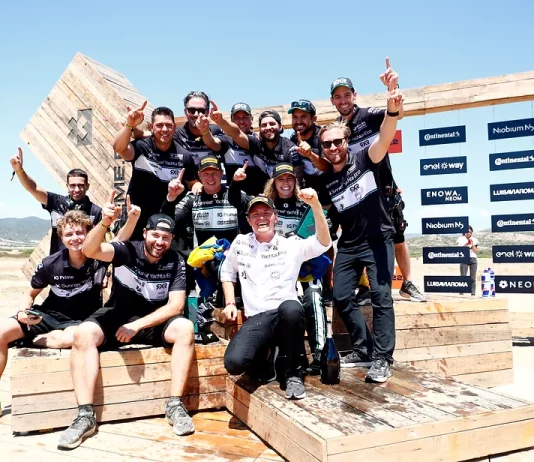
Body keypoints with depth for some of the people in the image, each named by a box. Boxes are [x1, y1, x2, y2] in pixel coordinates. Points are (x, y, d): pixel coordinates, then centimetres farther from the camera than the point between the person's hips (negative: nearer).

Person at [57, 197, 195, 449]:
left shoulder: (176, 262, -9)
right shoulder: (128, 250, -11)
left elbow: (175, 305, -13)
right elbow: (90, 251, -28)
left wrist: (138, 325, -22)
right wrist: (105, 223, -47)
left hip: (154, 321, 1)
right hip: (116, 316, 0)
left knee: (185, 328, -28)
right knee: (84, 332, -30)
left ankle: (175, 405, -20)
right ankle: (85, 416, -25)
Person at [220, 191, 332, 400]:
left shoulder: (291, 246, 4)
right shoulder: (240, 243, 12)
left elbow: (324, 242, -12)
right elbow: (227, 272, 25)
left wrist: (315, 205, -23)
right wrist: (230, 303, 12)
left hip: (286, 315, -1)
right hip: (256, 320, 1)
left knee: (291, 308, -41)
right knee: (234, 363, -27)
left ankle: (293, 373, -14)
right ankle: (263, 356, 12)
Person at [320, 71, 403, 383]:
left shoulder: (365, 159, -10)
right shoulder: (325, 181, 1)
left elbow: (385, 137, -29)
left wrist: (392, 110, -47)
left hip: (378, 239, -4)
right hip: (349, 244, 5)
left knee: (381, 296, -8)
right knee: (342, 296, 3)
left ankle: (383, 359, 1)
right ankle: (364, 350, 18)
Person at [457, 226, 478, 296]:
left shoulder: (474, 240, 12)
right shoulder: (460, 239, 7)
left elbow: (476, 251, 7)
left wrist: (472, 245, -6)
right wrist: (465, 245, -11)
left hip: (473, 259, 2)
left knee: (473, 277, -1)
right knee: (463, 276, -8)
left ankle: (473, 292, 2)